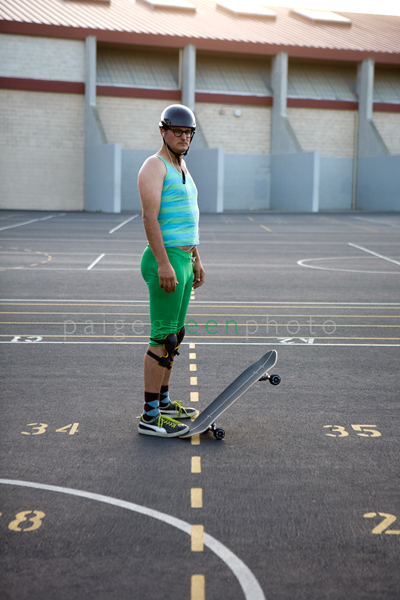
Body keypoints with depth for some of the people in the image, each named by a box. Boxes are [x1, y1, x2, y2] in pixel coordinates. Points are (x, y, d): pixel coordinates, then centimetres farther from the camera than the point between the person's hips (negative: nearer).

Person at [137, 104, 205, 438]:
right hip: (166, 260, -10)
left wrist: (196, 259, 23)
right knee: (163, 338, -9)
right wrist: (164, 263, -26)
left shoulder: (182, 167, 20)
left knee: (175, 335, 14)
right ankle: (150, 417, -5)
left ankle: (163, 402, 25)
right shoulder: (155, 166, -10)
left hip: (183, 259, 10)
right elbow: (150, 217, -20)